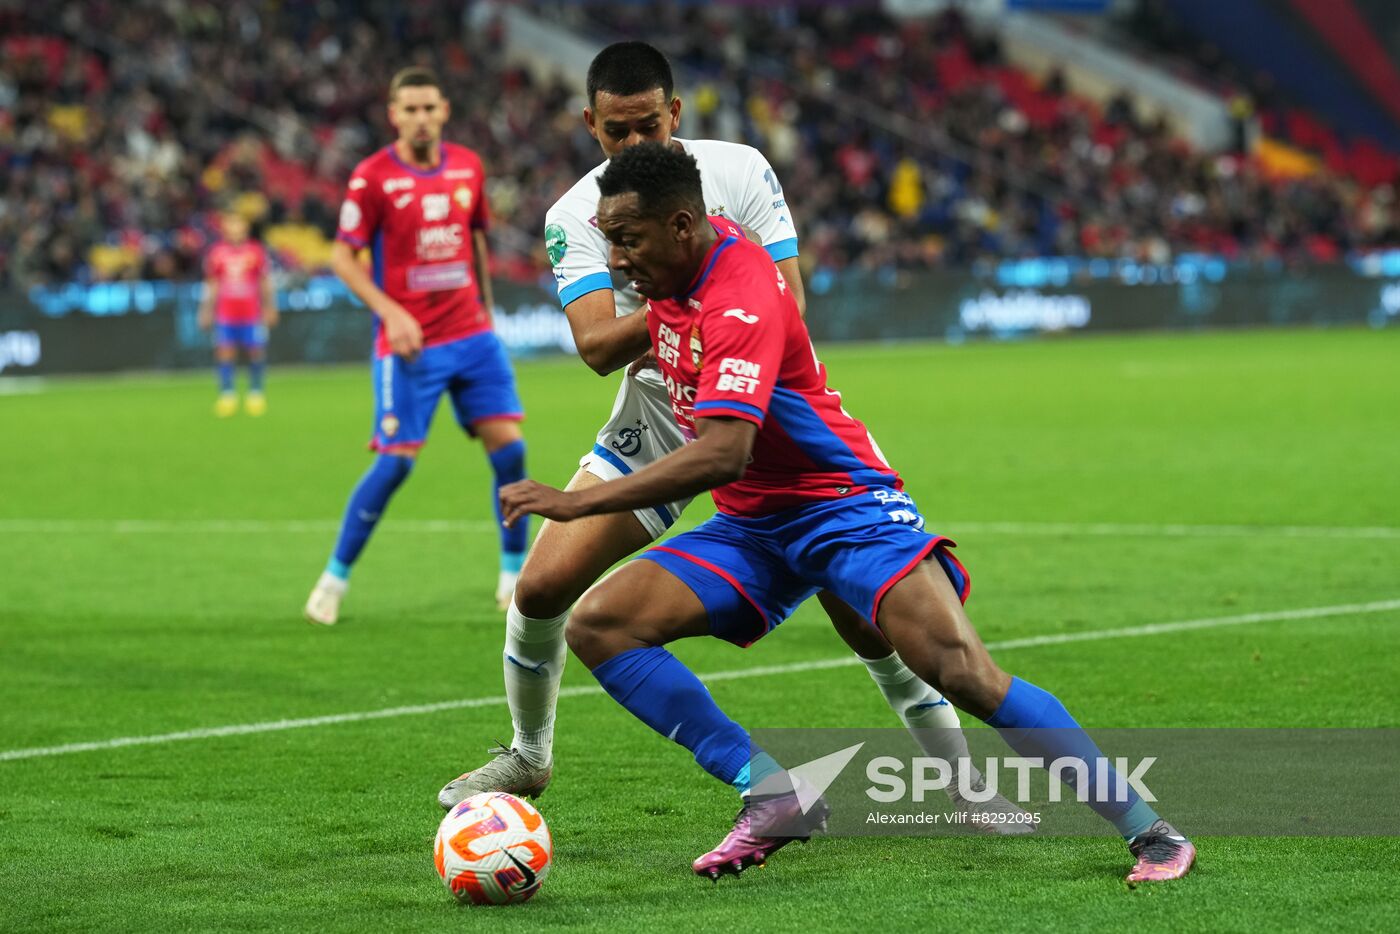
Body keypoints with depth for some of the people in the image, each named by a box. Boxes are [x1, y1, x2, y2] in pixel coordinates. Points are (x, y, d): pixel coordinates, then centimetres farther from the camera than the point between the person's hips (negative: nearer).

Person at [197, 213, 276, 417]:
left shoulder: (256, 251, 4)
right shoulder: (217, 253, 5)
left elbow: (265, 283, 9)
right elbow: (211, 285, 12)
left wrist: (269, 308, 6)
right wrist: (207, 310, 9)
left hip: (252, 313, 0)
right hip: (225, 314, 0)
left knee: (256, 351, -2)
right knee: (225, 351, -7)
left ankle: (256, 392, 11)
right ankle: (227, 393, -2)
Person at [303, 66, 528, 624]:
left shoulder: (468, 167, 6)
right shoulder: (372, 178, -8)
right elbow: (343, 256, -6)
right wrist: (391, 312, -17)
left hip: (471, 335, 5)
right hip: (408, 343, -4)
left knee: (508, 446, -3)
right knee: (395, 461, -8)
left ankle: (514, 570, 12)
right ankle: (335, 577, 6)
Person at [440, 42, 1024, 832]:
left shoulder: (740, 172, -11)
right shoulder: (578, 215, -8)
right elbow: (598, 346, -20)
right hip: (656, 421, 2)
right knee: (541, 586, -8)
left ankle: (959, 774, 2)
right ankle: (528, 758, 18)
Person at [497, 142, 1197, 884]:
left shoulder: (740, 301, -25)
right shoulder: (679, 271, 1)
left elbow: (722, 454, -37)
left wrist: (577, 503, -36)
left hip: (843, 507, -9)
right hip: (751, 525, 9)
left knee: (964, 673, -23)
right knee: (597, 625, -10)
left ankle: (1147, 829, -12)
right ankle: (773, 794, -13)